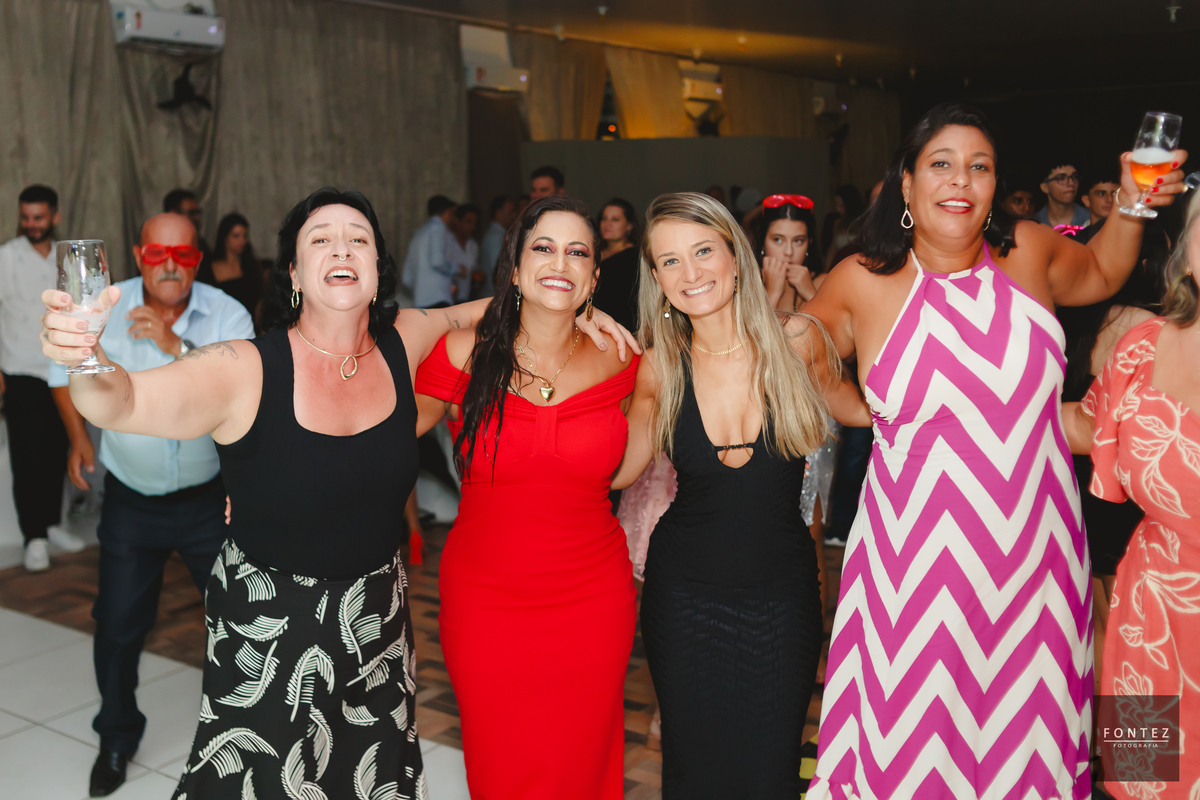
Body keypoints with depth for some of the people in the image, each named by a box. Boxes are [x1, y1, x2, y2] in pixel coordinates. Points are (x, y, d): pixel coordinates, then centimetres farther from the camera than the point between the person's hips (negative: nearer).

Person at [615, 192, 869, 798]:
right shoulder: (659, 368, -4)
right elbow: (616, 472, -3)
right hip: (684, 594, 1)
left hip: (783, 593, -1)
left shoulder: (795, 340, -8)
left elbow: (858, 410, 9)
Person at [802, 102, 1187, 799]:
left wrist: (1133, 207, 9)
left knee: (1030, 732, 14)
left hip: (1037, 555, 3)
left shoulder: (1028, 250, 1)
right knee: (917, 742, 7)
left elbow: (1100, 273, 24)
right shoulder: (860, 282, -6)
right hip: (920, 556, -2)